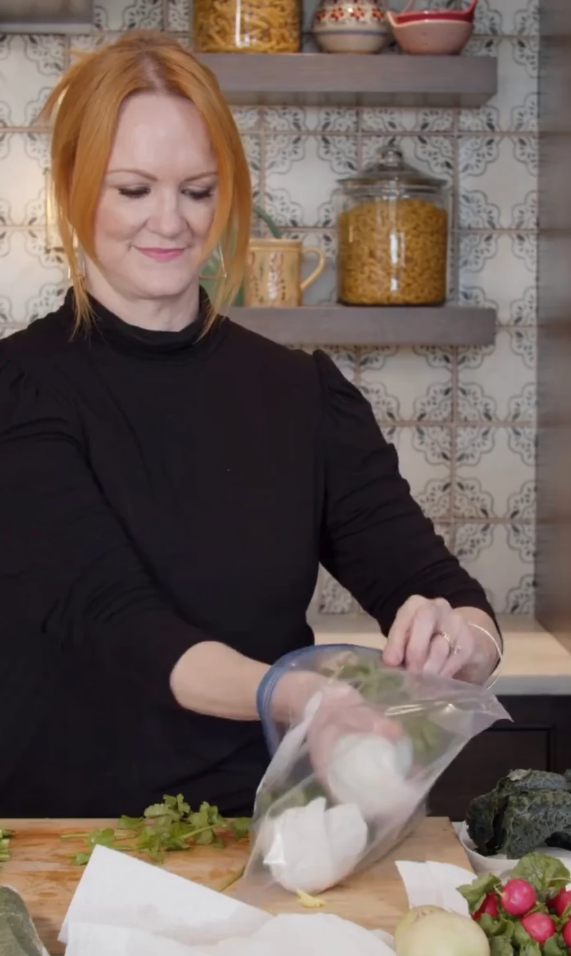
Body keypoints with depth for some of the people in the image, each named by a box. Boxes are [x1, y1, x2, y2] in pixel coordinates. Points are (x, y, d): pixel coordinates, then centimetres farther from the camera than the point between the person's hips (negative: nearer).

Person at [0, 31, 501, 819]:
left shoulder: (303, 393, 5)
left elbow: (427, 582, -2)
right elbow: (114, 620, -16)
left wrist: (459, 639, -24)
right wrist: (300, 697, -32)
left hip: (263, 836, 4)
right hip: (64, 832, -4)